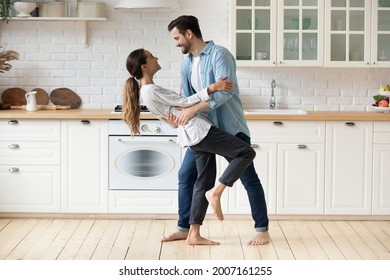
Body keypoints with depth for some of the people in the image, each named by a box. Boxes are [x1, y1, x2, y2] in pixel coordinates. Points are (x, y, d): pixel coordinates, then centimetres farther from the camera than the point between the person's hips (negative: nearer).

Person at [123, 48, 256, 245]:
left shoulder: (147, 91, 17)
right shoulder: (151, 91, -13)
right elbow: (184, 102, -14)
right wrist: (212, 88, -19)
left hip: (194, 135, 10)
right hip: (198, 131, -10)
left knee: (204, 182, 9)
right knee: (247, 153, -10)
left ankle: (194, 235, 8)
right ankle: (215, 192, -7)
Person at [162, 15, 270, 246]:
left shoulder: (219, 54, -16)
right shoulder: (186, 64, 9)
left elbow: (224, 91, -29)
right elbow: (187, 97, 10)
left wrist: (194, 109, -33)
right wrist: (179, 115, -11)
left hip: (231, 128, -8)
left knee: (248, 178, -2)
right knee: (186, 175, 5)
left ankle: (262, 230, 8)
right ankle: (184, 228, 16)